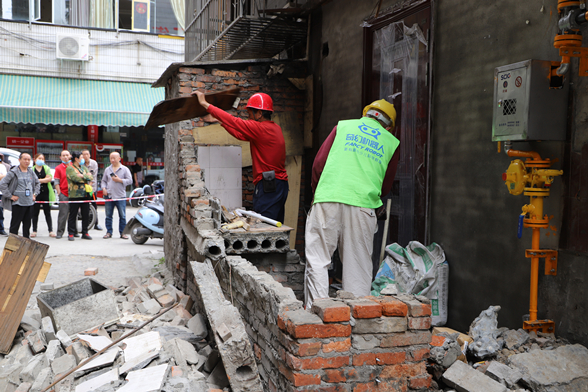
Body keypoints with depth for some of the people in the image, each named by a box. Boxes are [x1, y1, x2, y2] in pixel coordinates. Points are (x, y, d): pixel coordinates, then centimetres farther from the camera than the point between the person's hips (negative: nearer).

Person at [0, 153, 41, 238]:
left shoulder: (31, 172, 11)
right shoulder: (13, 172, -7)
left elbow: (37, 183, 26)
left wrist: (35, 194, 13)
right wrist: (10, 196, -12)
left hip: (30, 203, 6)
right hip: (18, 203, -5)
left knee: (27, 225, 11)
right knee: (15, 225, -2)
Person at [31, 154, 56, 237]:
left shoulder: (46, 168, 8)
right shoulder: (31, 169, 6)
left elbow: (49, 178, -6)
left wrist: (38, 180, -11)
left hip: (46, 193, 0)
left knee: (47, 213, 4)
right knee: (35, 213, 5)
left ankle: (51, 231, 6)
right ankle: (34, 231, 13)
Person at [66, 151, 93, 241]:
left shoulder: (83, 167, 17)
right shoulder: (69, 168, -3)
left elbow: (90, 177, 5)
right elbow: (76, 178, -17)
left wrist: (82, 176, -10)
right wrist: (86, 178, -5)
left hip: (85, 195, 6)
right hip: (74, 195, -6)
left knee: (86, 215, 7)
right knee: (73, 215, -1)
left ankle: (85, 233, 16)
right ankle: (71, 233, 6)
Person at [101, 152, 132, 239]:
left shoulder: (125, 169, 3)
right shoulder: (107, 169, 14)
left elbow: (130, 180, -2)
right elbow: (103, 181, 18)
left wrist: (119, 180, -12)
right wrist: (103, 188, 0)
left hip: (120, 196, -3)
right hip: (109, 195, 3)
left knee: (122, 216, -2)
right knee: (108, 215, 5)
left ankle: (122, 232, 6)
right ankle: (109, 232, 14)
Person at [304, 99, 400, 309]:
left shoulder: (343, 126, 16)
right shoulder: (391, 142, 17)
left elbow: (318, 163, 10)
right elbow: (386, 186, 18)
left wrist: (316, 191, 22)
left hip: (328, 200, 0)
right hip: (363, 205, 0)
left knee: (317, 260, 4)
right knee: (357, 265, 8)